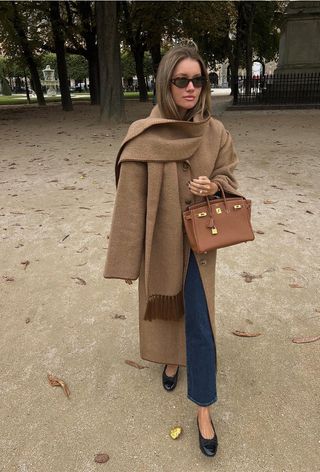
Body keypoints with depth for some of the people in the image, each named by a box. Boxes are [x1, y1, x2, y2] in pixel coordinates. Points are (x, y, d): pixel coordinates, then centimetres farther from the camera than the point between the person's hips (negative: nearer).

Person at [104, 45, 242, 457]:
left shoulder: (215, 133, -5)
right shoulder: (143, 136, -13)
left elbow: (228, 178, 7)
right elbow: (131, 199, -10)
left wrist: (213, 187, -18)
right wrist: (128, 259, -8)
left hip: (197, 240, 1)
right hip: (159, 241, 0)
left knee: (200, 322, 4)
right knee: (163, 302, 20)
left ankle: (203, 408, 20)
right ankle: (171, 357, 51)